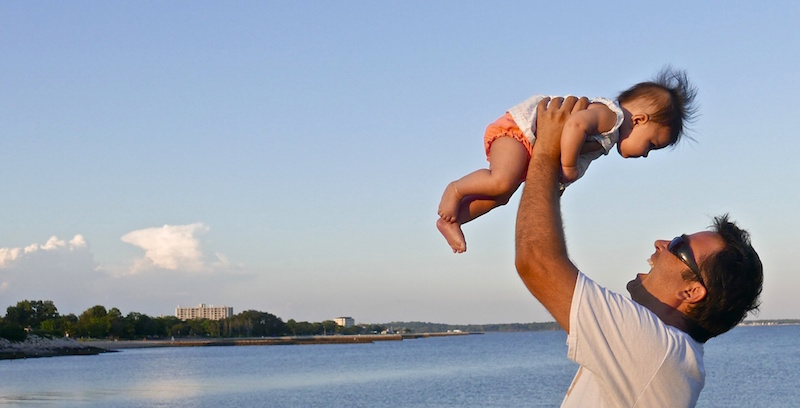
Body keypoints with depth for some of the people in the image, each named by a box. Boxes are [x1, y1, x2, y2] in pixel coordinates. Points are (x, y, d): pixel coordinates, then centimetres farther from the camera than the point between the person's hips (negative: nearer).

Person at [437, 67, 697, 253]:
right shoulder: (609, 115, -22)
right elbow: (574, 125, -39)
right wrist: (568, 167, -30)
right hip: (517, 128, -10)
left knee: (499, 196, 10)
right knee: (501, 182, -29)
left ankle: (451, 219, 16)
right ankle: (456, 190, -7)